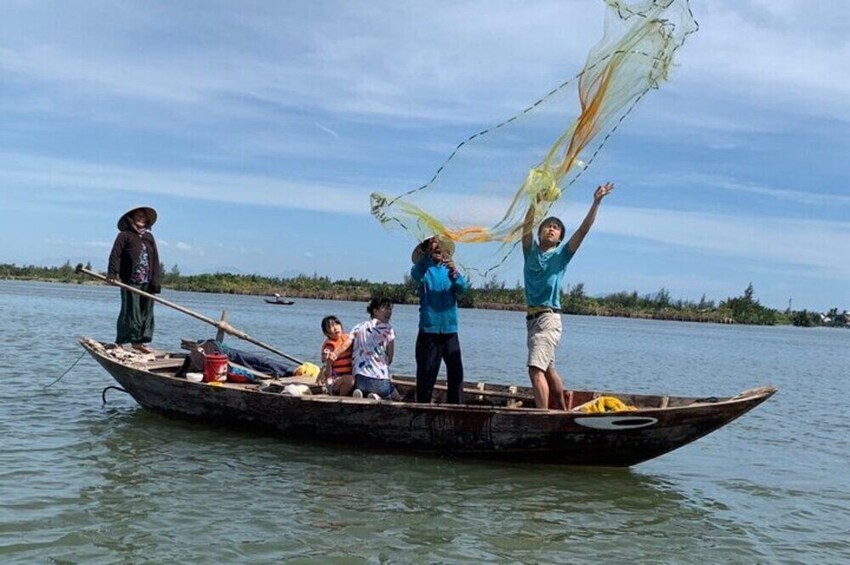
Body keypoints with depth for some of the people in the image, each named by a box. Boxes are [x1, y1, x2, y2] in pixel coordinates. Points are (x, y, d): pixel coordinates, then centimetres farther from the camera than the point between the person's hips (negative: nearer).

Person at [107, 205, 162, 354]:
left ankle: (139, 341, 14)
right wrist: (112, 273, -19)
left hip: (147, 283, 6)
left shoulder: (149, 237, 17)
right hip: (130, 282, -6)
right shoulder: (125, 235, 1)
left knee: (146, 312, 7)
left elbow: (155, 259, 13)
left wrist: (156, 280, 4)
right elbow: (115, 255, -7)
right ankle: (119, 343, 4)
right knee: (130, 312, -4)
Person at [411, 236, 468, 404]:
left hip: (450, 329, 3)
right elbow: (416, 274, -20)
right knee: (426, 372, -3)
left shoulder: (450, 269, 14)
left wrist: (455, 273, -25)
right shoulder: (424, 268, 5)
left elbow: (462, 288, -4)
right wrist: (428, 254, -36)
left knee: (456, 371, -1)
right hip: (429, 330, -3)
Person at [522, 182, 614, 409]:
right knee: (547, 368, 17)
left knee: (536, 369, -18)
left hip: (548, 318, -6)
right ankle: (562, 412, 31)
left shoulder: (562, 254, 3)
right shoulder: (531, 251, 9)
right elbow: (527, 225, -5)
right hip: (532, 317, 6)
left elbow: (583, 230, -6)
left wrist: (596, 203, -13)